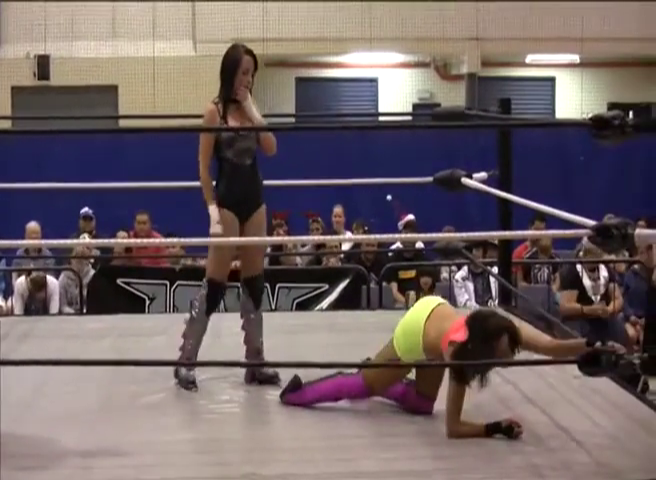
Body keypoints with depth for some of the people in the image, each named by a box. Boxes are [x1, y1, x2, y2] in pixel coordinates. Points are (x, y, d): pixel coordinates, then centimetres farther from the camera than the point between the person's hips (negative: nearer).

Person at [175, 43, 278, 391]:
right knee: (215, 283, -6)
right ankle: (186, 361, 2)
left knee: (254, 282, 9)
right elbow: (204, 167, -8)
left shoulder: (251, 110, 10)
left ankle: (255, 361, 15)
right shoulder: (215, 111, -6)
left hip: (254, 200, 6)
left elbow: (271, 149, -2)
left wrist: (253, 112, -6)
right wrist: (212, 211, -15)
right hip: (227, 202, -6)